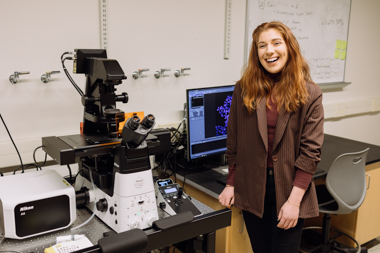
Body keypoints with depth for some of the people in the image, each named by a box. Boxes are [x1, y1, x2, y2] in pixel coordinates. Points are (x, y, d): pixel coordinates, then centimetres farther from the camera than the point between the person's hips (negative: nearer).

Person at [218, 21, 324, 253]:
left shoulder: (310, 94, -5)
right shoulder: (244, 89, 0)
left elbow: (311, 151, -8)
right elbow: (234, 142, 5)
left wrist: (294, 200, -13)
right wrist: (231, 184, 4)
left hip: (289, 190, -2)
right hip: (252, 190, 2)